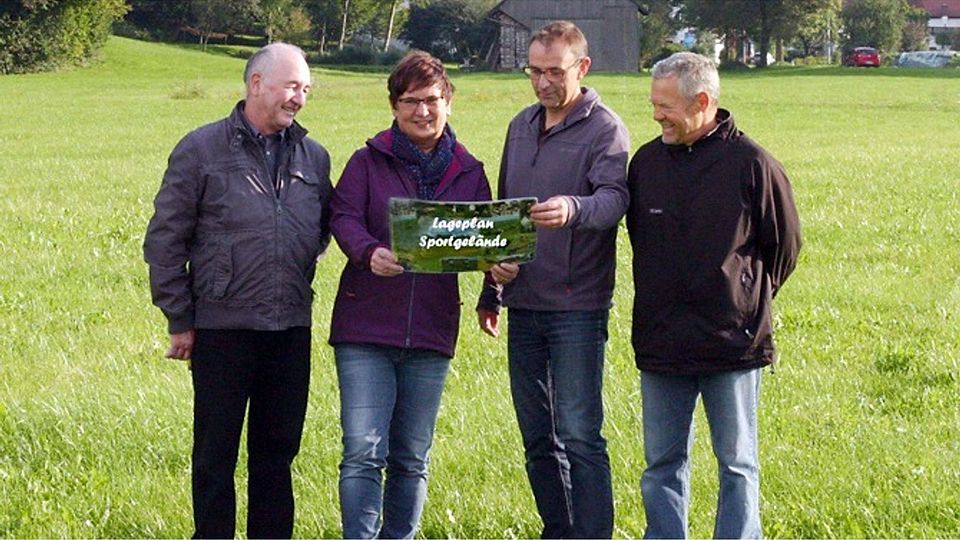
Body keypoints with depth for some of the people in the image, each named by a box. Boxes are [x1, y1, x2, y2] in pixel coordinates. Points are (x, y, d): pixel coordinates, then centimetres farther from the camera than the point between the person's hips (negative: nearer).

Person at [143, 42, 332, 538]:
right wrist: (179, 320, -3)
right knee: (215, 454, 4)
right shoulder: (201, 150, -3)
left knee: (277, 451, 10)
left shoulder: (313, 157, 8)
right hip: (222, 328, -4)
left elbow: (325, 228, 22)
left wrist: (301, 271, 6)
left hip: (291, 330, 4)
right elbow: (165, 240, -1)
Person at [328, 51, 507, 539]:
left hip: (431, 331, 3)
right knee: (363, 453, -11)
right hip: (365, 327, -3)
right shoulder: (369, 161, 3)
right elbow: (343, 216, -10)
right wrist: (370, 252, -31)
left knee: (412, 459, 10)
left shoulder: (467, 172, 11)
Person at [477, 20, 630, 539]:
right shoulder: (522, 126, 15)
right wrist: (489, 290, 22)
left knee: (580, 436, -9)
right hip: (523, 303, 7)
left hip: (577, 306, -7)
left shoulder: (604, 129, -7)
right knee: (537, 437, 11)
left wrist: (574, 209, -45)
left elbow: (614, 198, -24)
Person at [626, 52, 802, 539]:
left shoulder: (751, 164, -9)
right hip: (660, 345, 4)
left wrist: (749, 302, 8)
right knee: (662, 463, 9)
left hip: (733, 343, -4)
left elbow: (784, 244, 2)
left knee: (737, 466, 7)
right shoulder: (647, 162, 4)